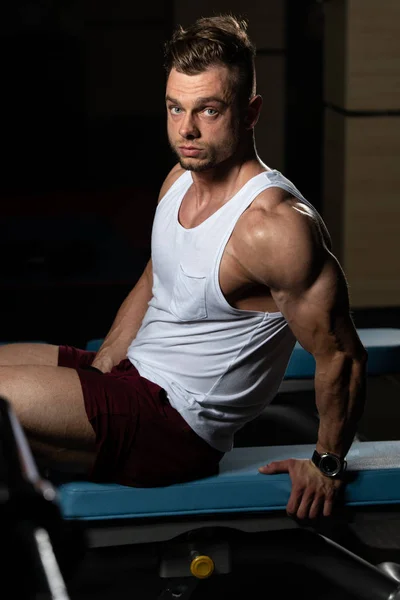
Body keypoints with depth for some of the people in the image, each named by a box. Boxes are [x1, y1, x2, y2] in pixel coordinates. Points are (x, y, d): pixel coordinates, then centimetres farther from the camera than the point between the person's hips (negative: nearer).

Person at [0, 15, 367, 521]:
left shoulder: (276, 225, -26)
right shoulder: (181, 179, 3)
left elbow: (340, 358, -20)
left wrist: (327, 466, -9)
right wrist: (93, 377, 13)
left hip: (176, 426, -9)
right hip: (130, 373, 9)